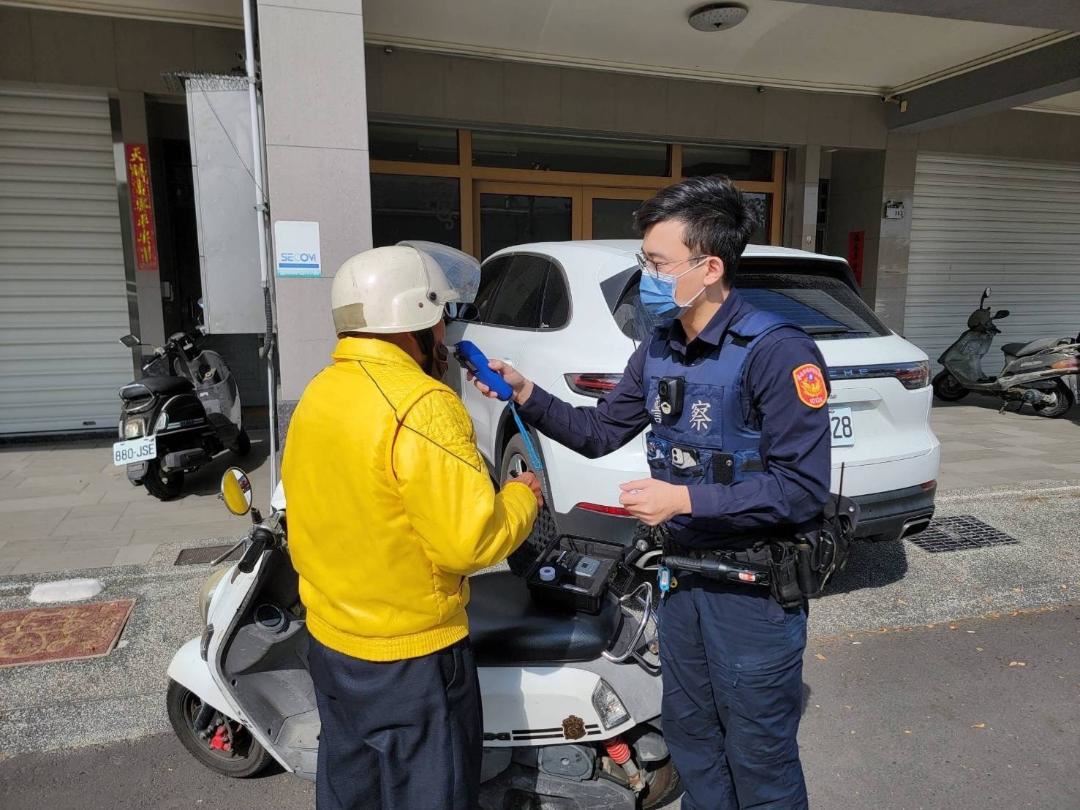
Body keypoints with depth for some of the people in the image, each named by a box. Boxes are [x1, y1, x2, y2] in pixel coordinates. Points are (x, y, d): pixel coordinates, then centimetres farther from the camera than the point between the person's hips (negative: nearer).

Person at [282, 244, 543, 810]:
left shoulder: (317, 394, 2)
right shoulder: (420, 406, -25)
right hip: (408, 654, -8)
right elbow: (469, 539, -25)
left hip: (330, 638, 8)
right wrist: (522, 498, -9)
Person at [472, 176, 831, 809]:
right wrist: (526, 394, -4)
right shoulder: (659, 351, 3)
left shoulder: (777, 351, -21)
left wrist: (686, 500, -25)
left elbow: (804, 489, -23)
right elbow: (600, 433, 8)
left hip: (754, 589, -7)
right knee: (690, 737, 24)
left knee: (758, 758, 12)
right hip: (682, 573, 7)